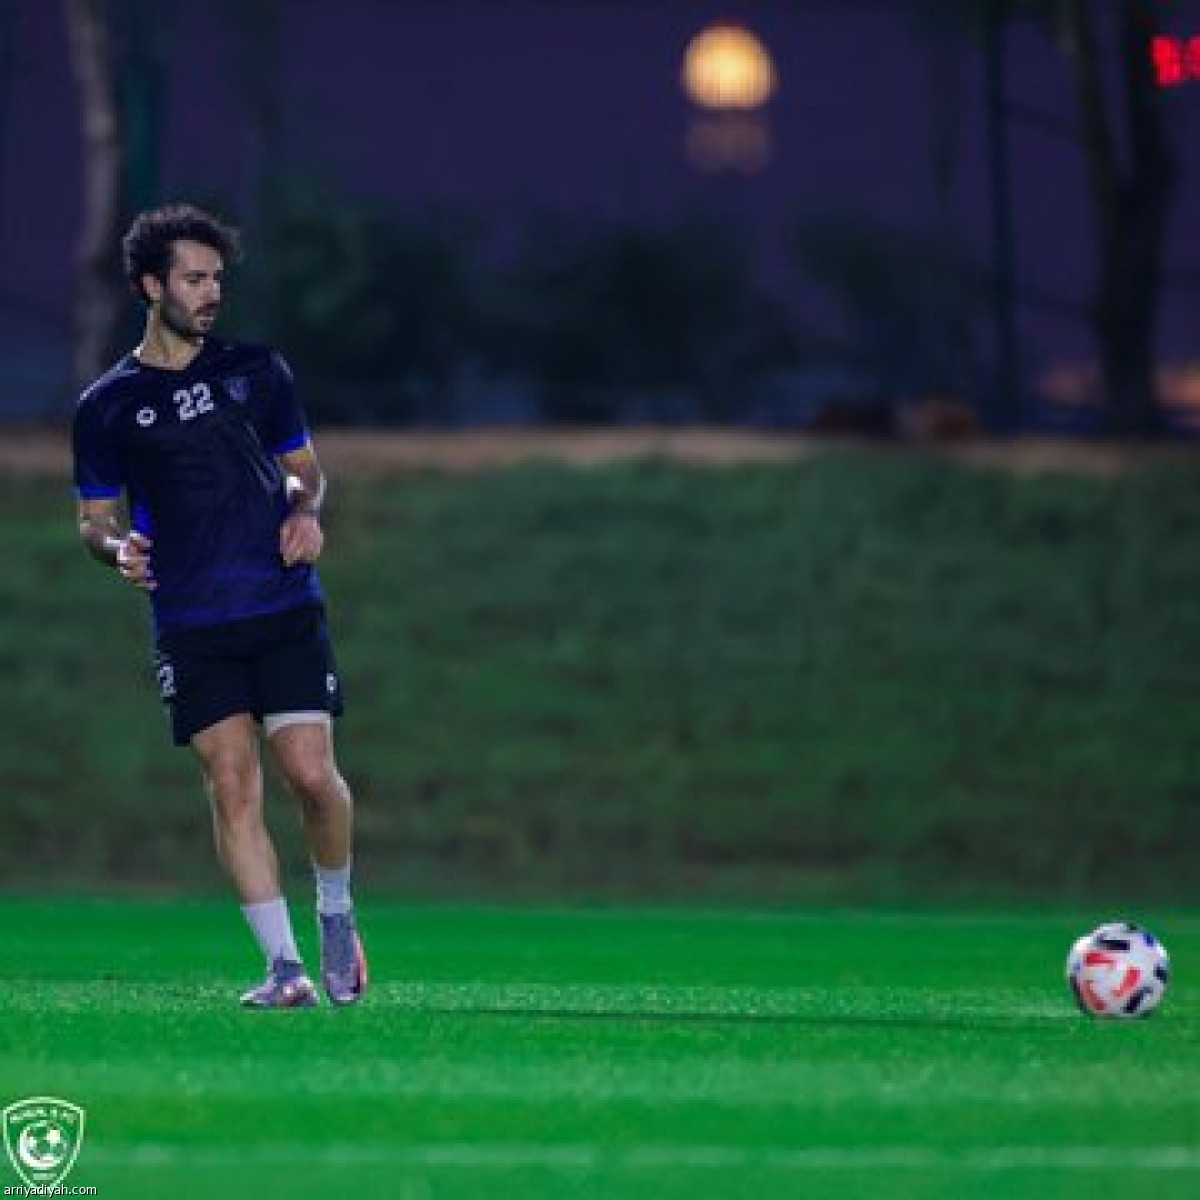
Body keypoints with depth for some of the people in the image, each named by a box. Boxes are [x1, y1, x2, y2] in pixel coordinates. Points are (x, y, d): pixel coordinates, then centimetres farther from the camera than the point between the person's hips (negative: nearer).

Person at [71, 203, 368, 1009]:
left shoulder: (255, 369, 10)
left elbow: (305, 467, 19)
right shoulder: (107, 407, 6)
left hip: (286, 608, 0)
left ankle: (336, 911, 19)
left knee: (312, 772, -9)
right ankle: (285, 965, -5)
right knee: (233, 784, -8)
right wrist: (118, 547, -11)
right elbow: (95, 518, 11)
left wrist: (306, 511, -3)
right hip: (191, 629, 0)